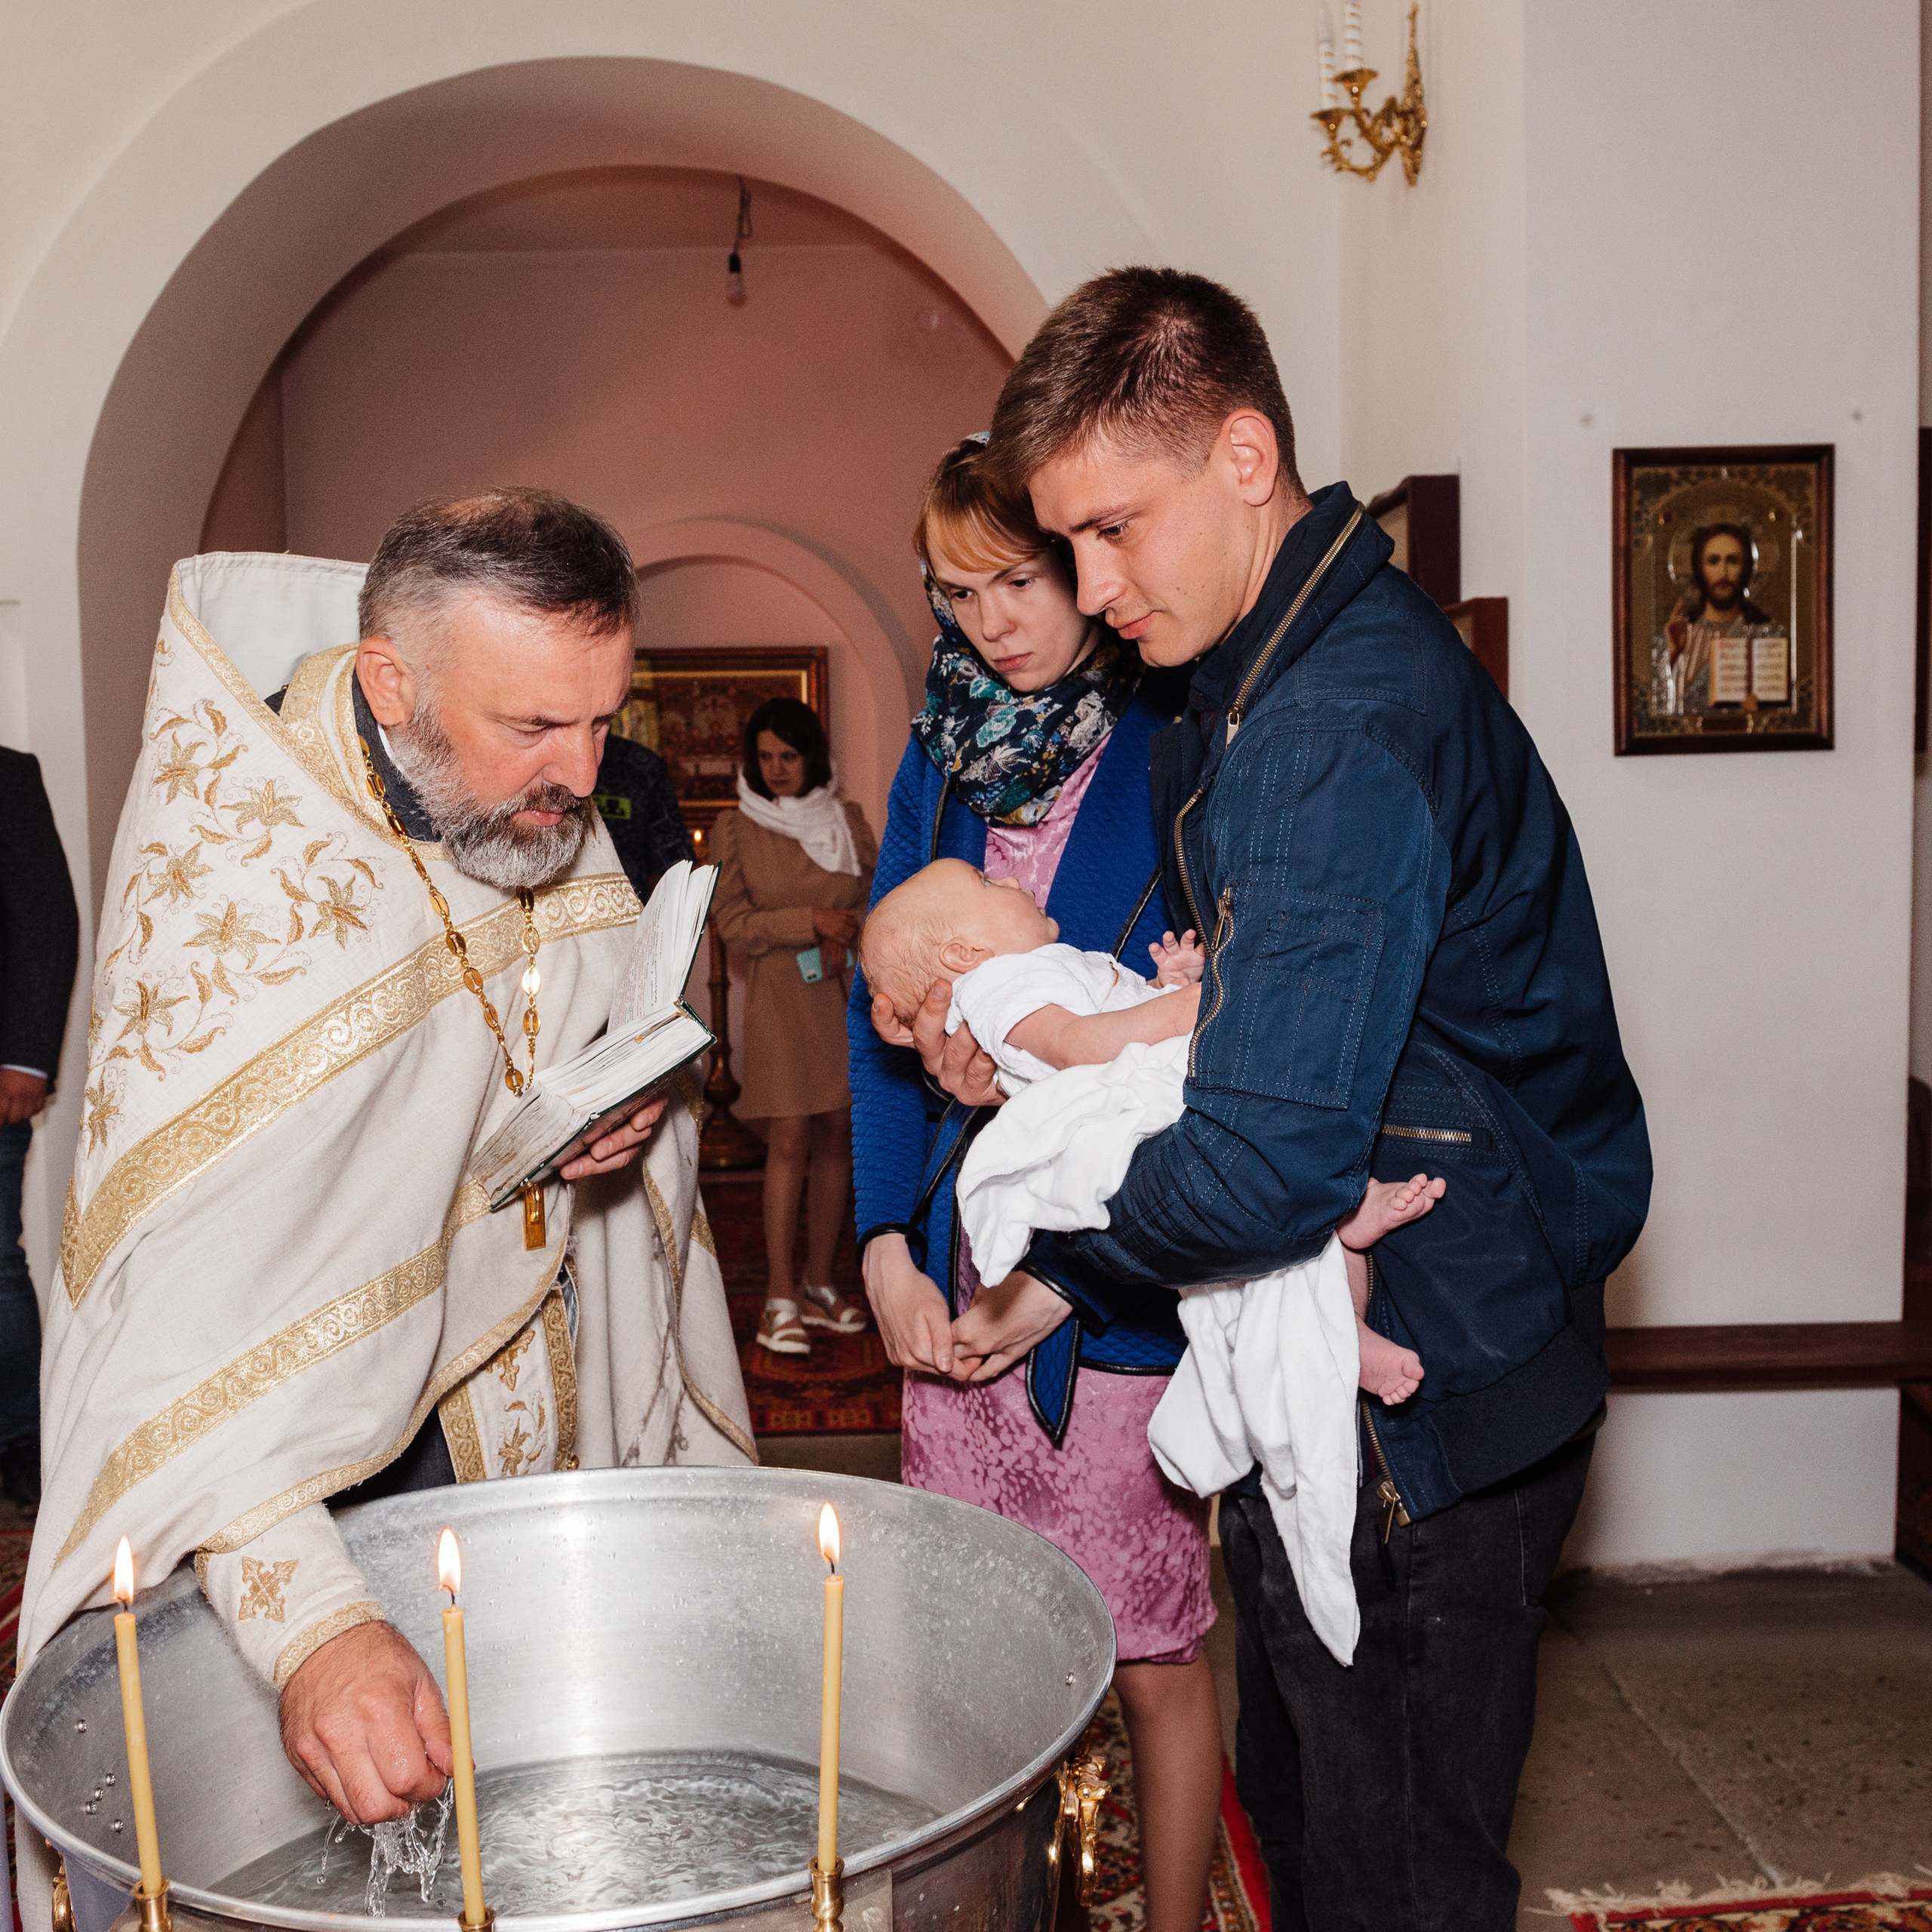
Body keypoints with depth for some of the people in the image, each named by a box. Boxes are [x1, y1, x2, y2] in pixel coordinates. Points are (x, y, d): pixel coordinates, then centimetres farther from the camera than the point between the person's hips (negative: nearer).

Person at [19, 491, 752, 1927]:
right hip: (324, 1475, -5)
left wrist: (636, 1106, -13)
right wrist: (309, 1618, -46)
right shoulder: (231, 878, -25)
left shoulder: (555, 831, -3)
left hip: (542, 1432, 5)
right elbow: (176, 1306, -33)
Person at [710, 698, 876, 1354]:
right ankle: (780, 1298, -5)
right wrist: (812, 922, -11)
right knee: (789, 1139, -9)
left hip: (846, 992, 3)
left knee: (837, 1137, 3)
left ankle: (818, 1286, 12)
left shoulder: (848, 818, 11)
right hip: (780, 997, -3)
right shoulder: (736, 828, 4)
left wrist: (846, 939, -6)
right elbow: (733, 923, -1)